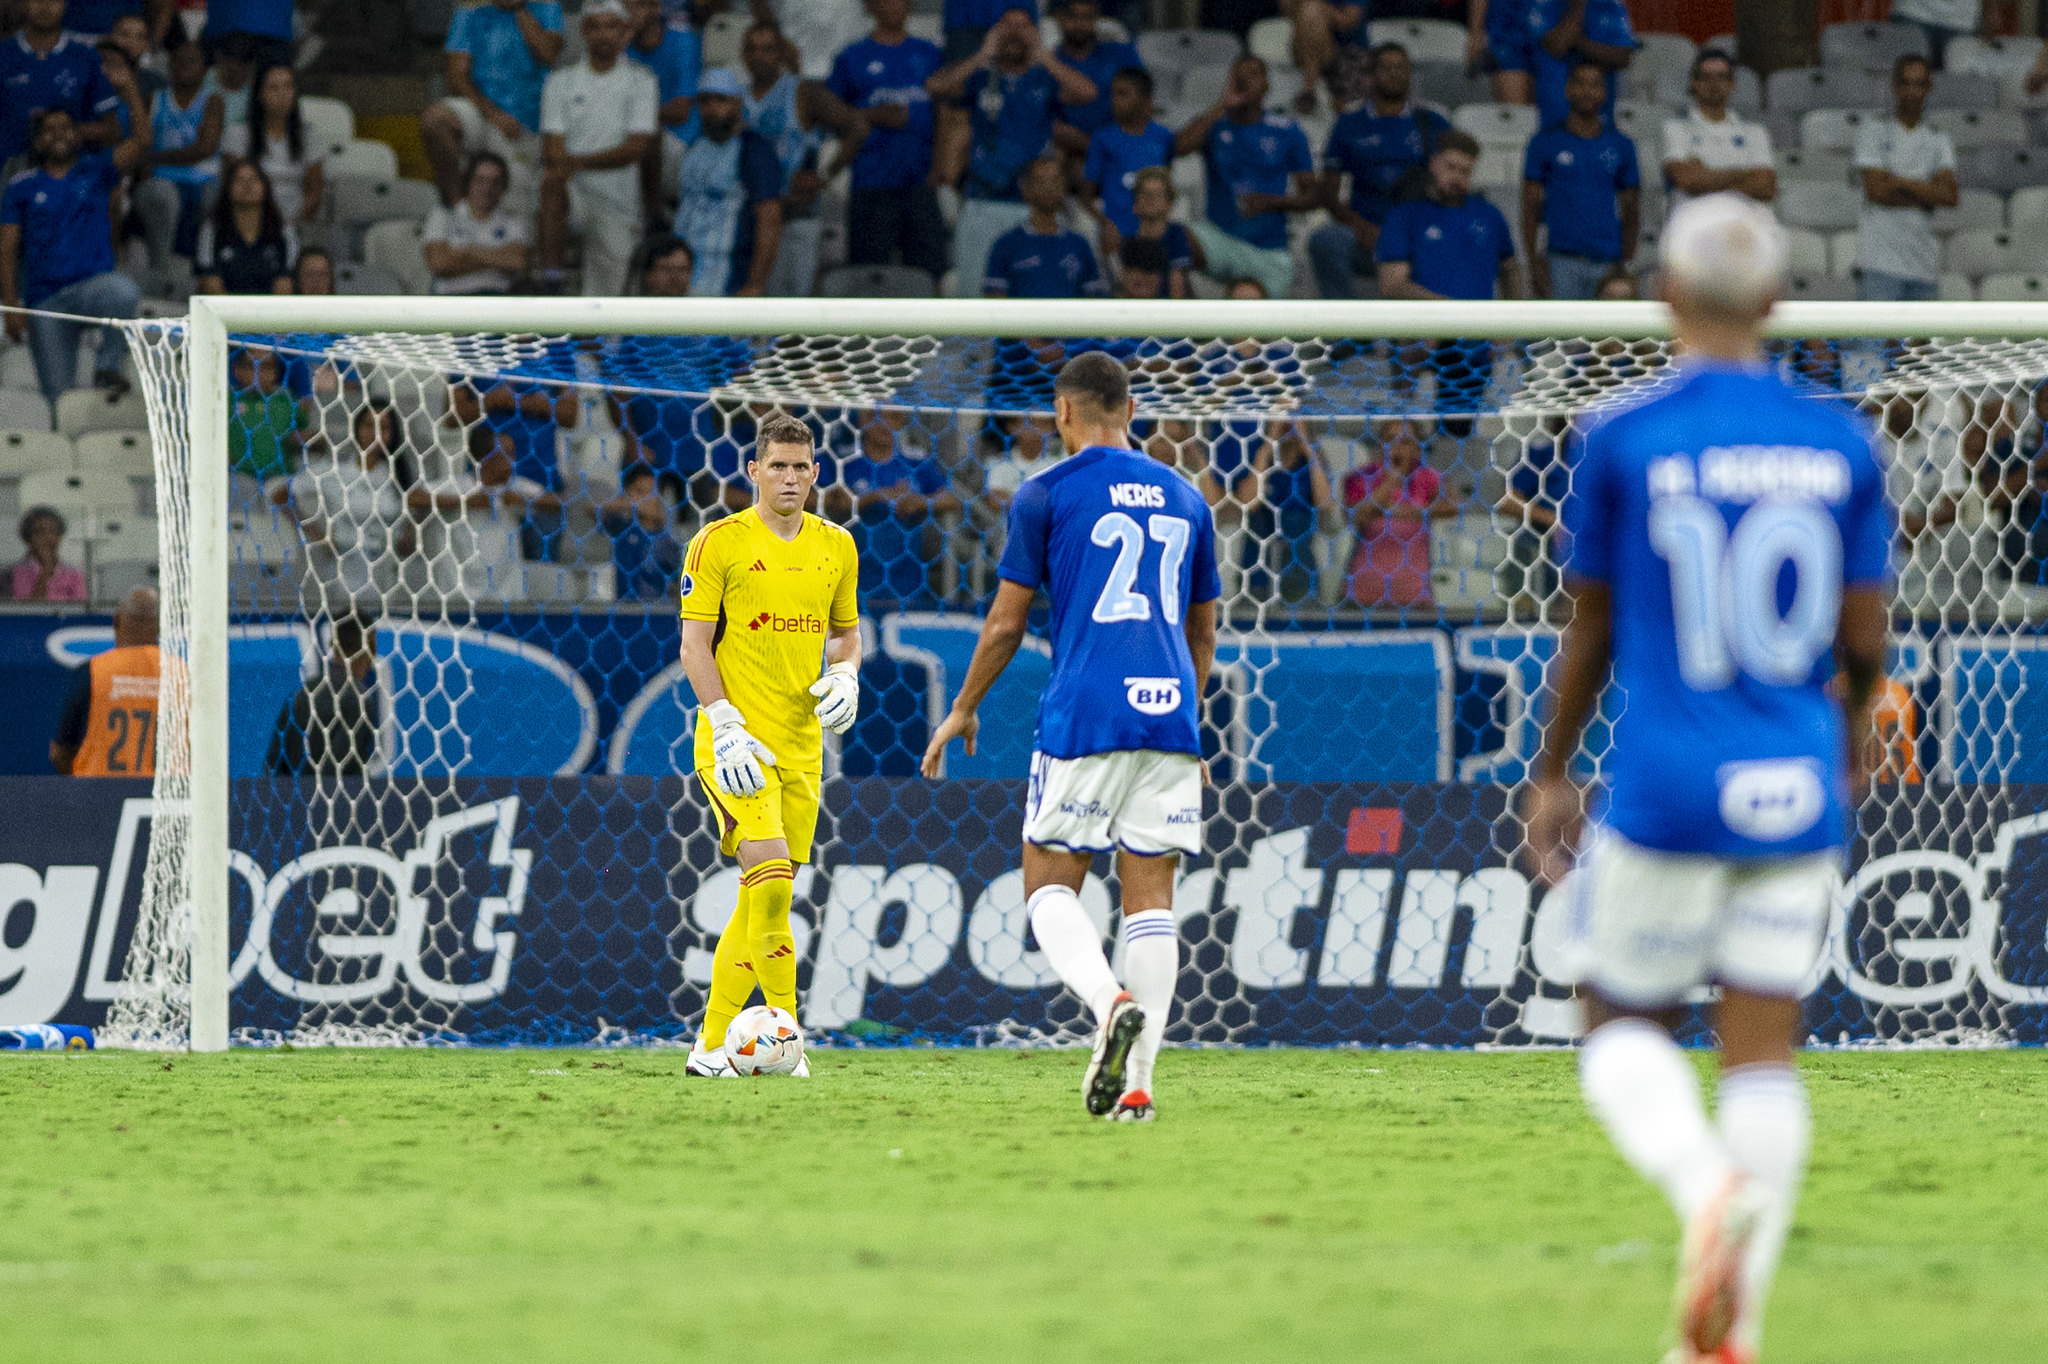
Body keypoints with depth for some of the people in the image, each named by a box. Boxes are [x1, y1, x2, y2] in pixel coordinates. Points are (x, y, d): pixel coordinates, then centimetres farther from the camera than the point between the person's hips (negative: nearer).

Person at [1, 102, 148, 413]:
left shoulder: (96, 172, 10)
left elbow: (140, 143, -5)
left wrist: (131, 95, -17)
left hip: (93, 285, -1)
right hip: (44, 302, 1)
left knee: (123, 290, -35)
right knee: (58, 396, -4)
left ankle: (107, 367, -23)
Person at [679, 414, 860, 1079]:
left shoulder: (835, 546, 11)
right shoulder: (718, 543, -4)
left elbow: (846, 629, 24)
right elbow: (694, 643, -6)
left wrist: (846, 676, 1)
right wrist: (725, 726, -16)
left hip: (802, 744, 6)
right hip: (738, 741, -6)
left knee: (761, 901, 6)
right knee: (771, 882, -21)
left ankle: (711, 1046, 14)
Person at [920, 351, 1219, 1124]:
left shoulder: (1047, 495, 2)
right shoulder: (1184, 500, 16)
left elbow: (1006, 623, 3)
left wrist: (964, 710, 17)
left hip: (1085, 714, -4)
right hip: (1169, 714, 4)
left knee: (1050, 886, 5)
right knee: (1150, 896, 4)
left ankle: (1111, 1002, -24)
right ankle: (1136, 1084, -4)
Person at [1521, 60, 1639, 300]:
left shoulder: (1620, 146, 12)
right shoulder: (1546, 143, 7)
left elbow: (1631, 213, 14)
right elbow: (1531, 207, 5)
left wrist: (1624, 264, 2)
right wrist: (1535, 261, -5)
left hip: (1606, 262, 2)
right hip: (1561, 260, -2)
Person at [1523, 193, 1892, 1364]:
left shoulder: (1625, 443, -6)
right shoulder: (1840, 446, 1)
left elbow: (1591, 632, 1)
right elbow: (1865, 639, 6)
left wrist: (1554, 774, 15)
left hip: (1668, 790, -2)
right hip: (1796, 790, 2)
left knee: (1626, 1027, 12)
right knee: (1765, 1051, 8)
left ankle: (1705, 1181, -20)